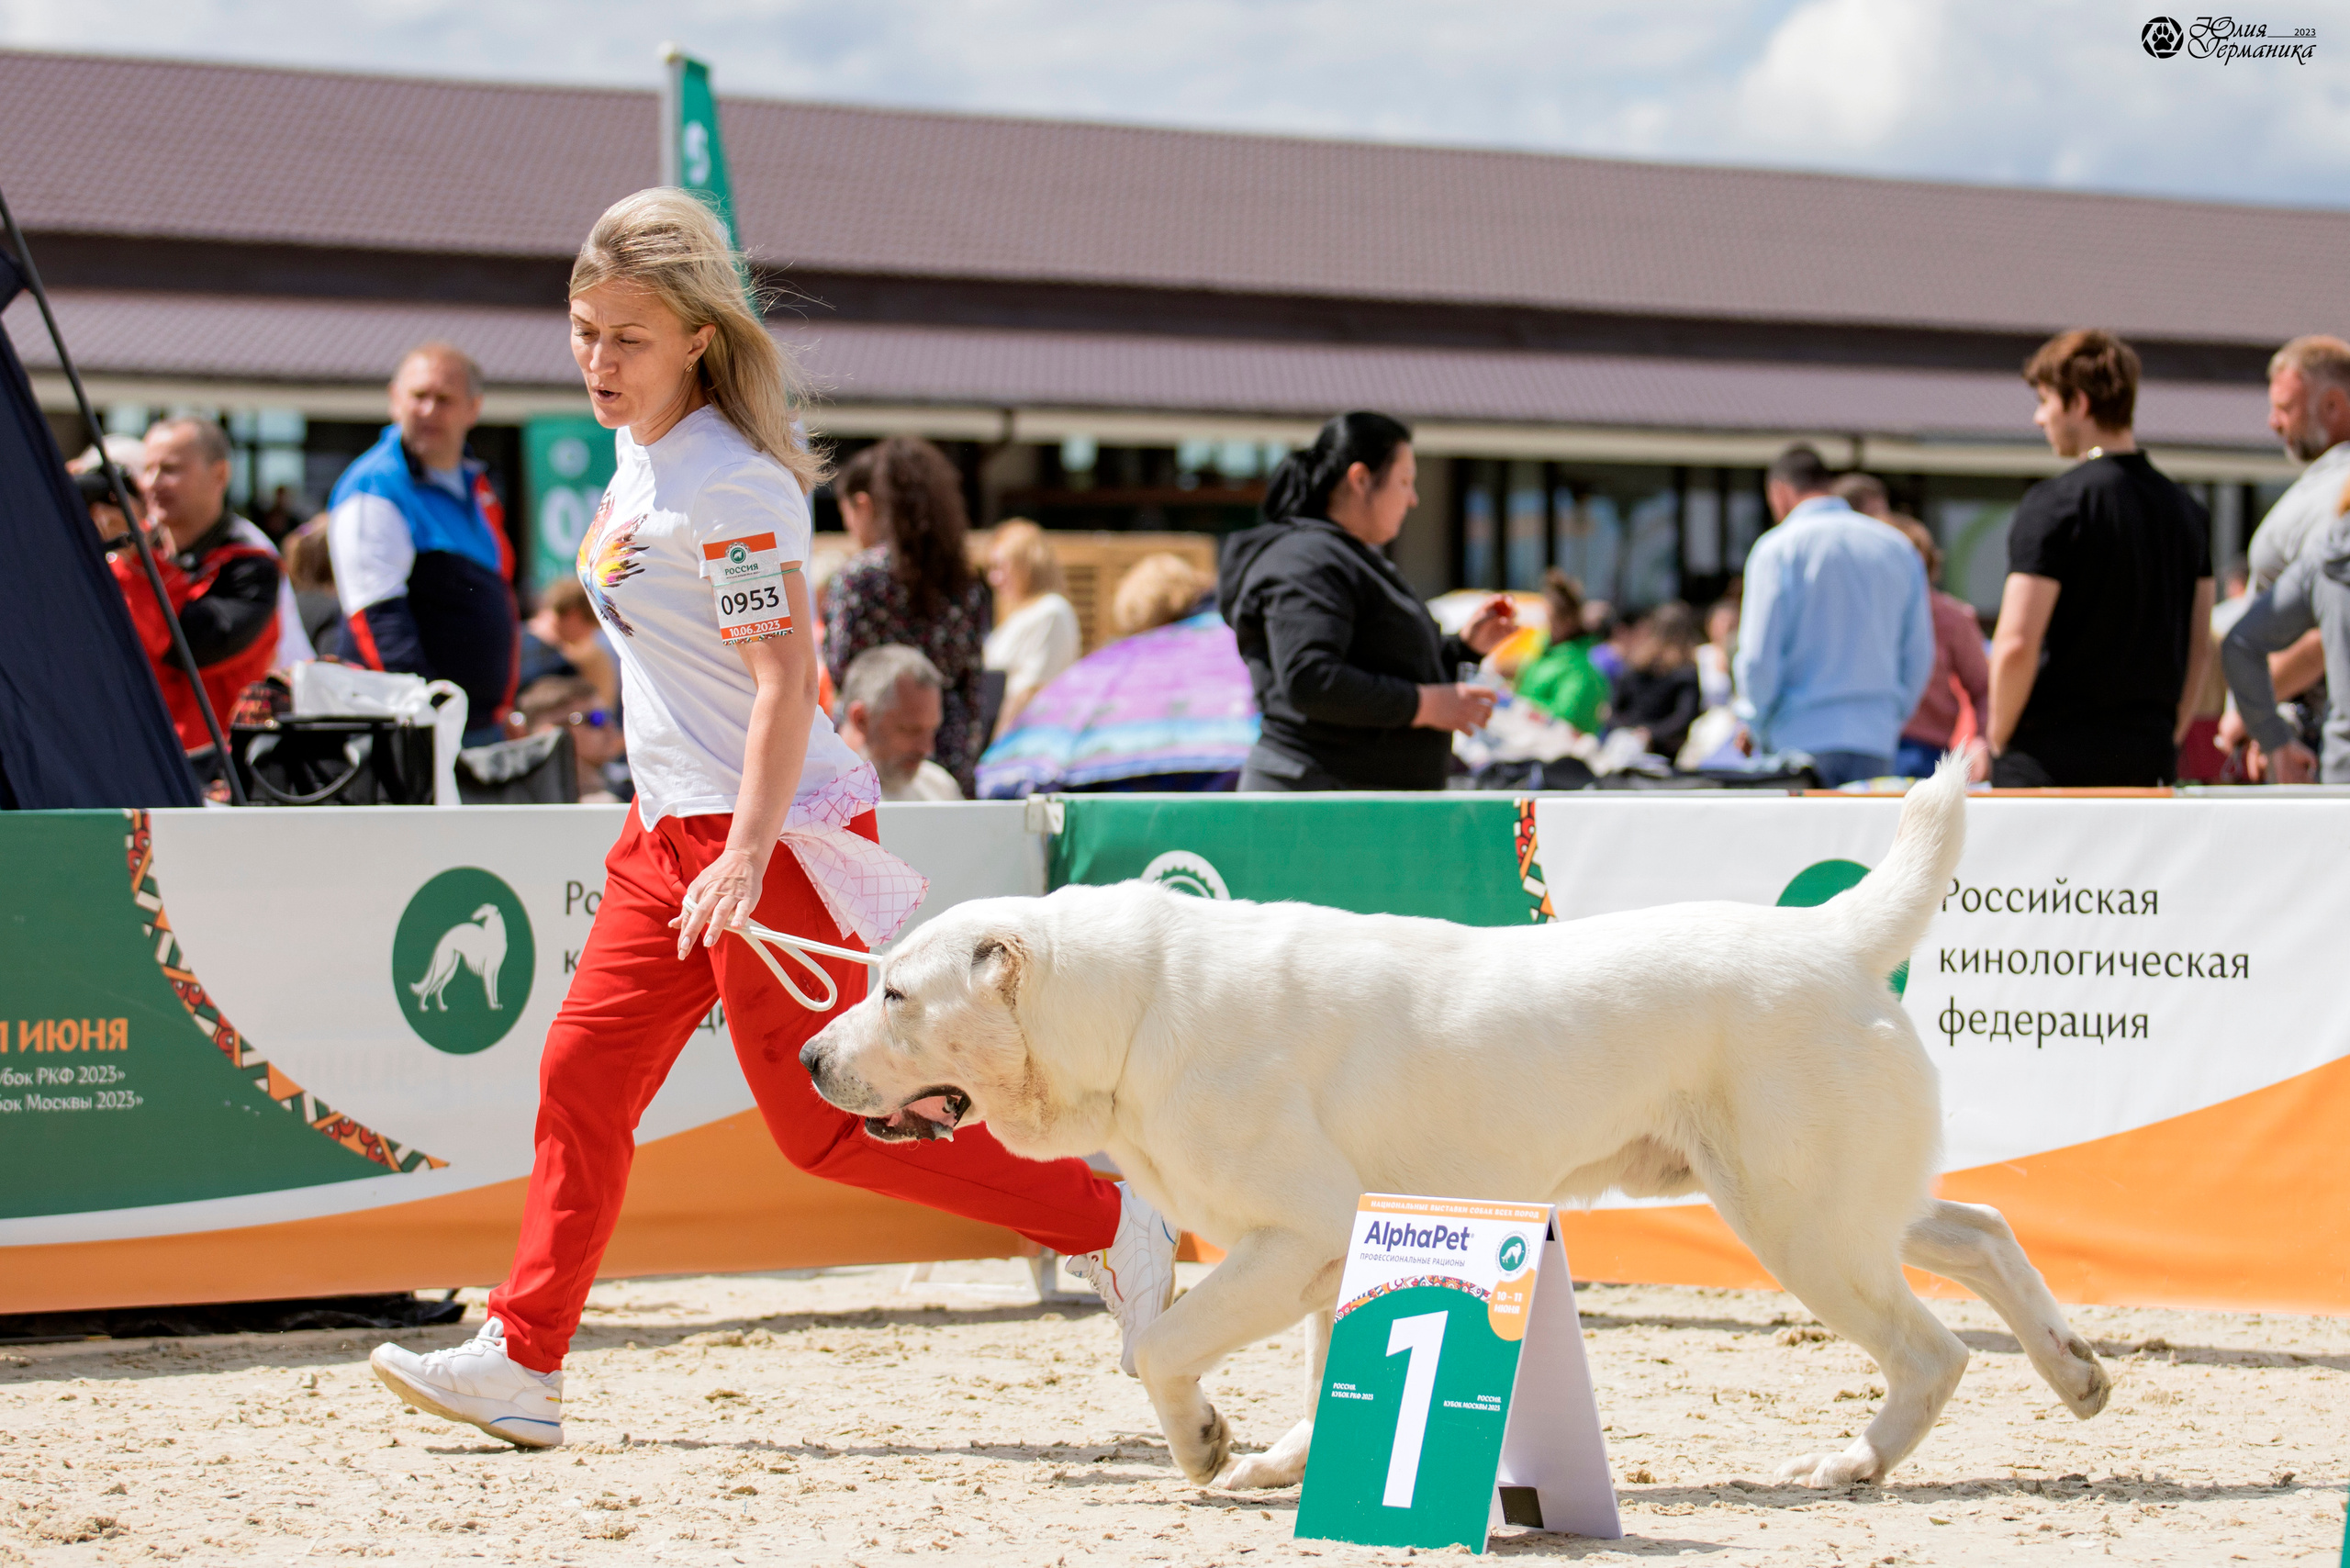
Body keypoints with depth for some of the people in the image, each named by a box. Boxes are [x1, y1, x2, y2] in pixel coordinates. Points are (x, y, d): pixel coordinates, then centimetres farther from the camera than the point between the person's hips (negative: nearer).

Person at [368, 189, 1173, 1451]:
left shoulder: (730, 484, -19)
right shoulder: (638, 458, 9)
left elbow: (784, 683, -23)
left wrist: (747, 856, -30)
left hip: (773, 828, -9)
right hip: (671, 825, 9)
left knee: (822, 1120, -4)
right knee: (583, 1074, 4)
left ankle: (1107, 1225, 6)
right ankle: (522, 1360, 7)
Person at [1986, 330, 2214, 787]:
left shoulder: (2054, 504, -11)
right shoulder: (2185, 510, 12)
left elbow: (2016, 645, -17)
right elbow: (2200, 648, 15)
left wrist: (1998, 739, -3)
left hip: (2054, 753, -6)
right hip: (2150, 758, 6)